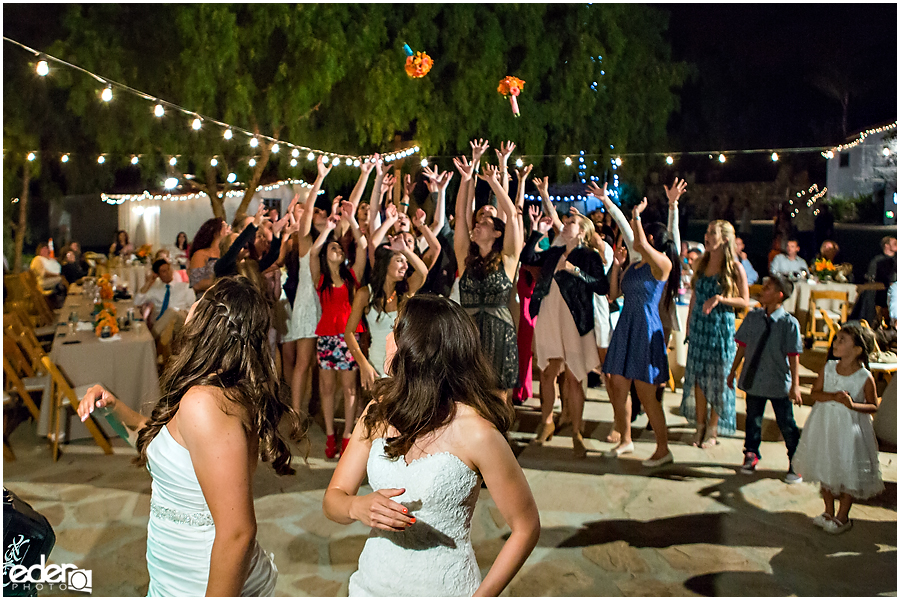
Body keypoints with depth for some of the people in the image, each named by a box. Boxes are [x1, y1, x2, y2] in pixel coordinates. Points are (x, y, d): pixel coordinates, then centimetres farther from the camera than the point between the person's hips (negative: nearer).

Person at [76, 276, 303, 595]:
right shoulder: (233, 394, 1)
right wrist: (115, 407, 8)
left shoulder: (203, 402, -27)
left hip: (200, 588, -8)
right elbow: (164, 439, 20)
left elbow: (237, 532, -30)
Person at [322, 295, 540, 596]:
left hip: (443, 588, -4)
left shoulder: (476, 433, -21)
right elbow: (332, 499, -3)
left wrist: (481, 595, -17)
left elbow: (526, 528, -13)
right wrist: (359, 508, -24)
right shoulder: (379, 412, -6)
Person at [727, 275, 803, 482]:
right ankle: (751, 455, 36)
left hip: (779, 383, -3)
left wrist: (795, 386, -11)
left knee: (786, 424, 8)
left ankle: (795, 464, 27)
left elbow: (793, 356, -11)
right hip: (754, 379, 3)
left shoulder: (789, 323, -13)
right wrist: (733, 372, 10)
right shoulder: (753, 317, -2)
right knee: (753, 419, 15)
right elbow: (742, 346, 6)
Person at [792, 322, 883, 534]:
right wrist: (833, 396, -19)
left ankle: (843, 517, 27)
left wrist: (852, 405, -24)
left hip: (850, 426, -4)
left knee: (848, 473, 7)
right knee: (825, 469, 16)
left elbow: (873, 406, -7)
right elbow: (815, 393, -1)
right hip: (825, 424, 4)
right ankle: (829, 512, 35)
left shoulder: (865, 378, -15)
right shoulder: (828, 368, -4)